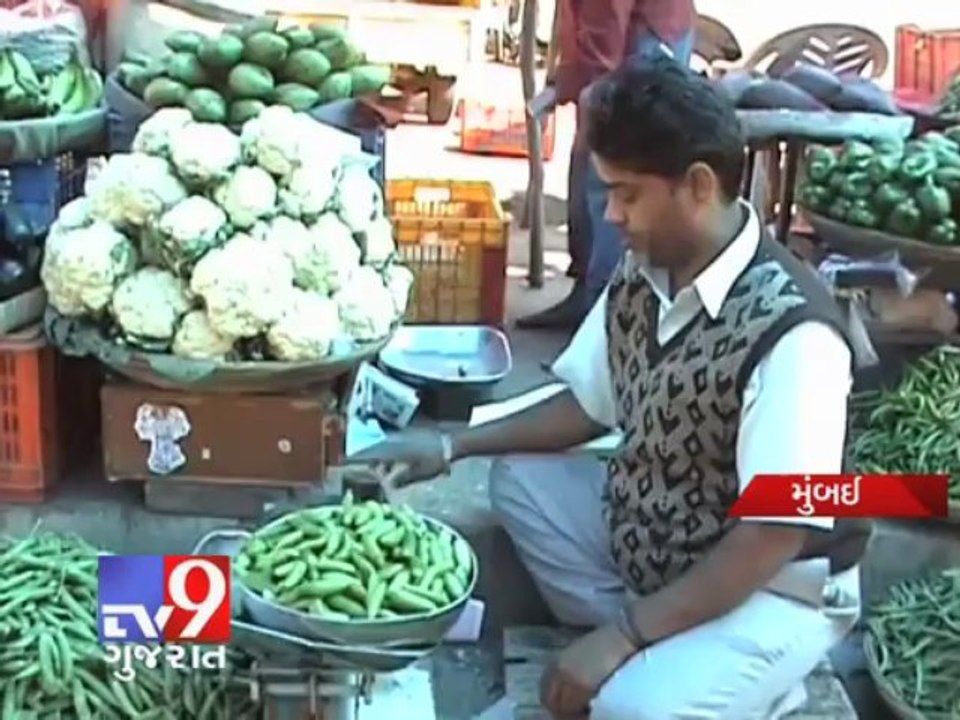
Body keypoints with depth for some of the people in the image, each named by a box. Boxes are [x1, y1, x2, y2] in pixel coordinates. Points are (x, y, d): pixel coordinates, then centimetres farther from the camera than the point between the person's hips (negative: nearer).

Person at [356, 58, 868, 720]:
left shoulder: (791, 332, -30)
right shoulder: (639, 278, -6)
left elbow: (774, 537, -29)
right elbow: (592, 405, 10)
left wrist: (624, 634, -29)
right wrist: (454, 445, 0)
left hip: (776, 592, -8)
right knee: (521, 478, 5)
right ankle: (649, 658, 2)